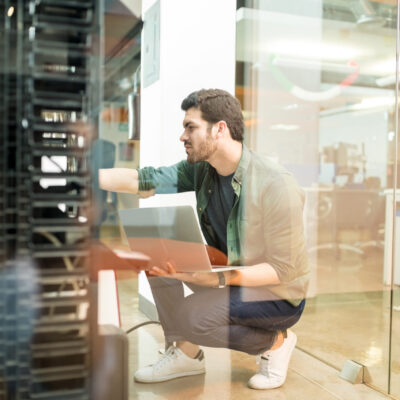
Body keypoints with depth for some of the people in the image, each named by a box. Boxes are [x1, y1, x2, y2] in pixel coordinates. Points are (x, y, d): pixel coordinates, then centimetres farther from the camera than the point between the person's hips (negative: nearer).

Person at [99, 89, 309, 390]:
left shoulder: (276, 186, -27)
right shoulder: (200, 170, -6)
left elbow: (283, 269, -24)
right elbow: (141, 181, -10)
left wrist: (221, 278, -35)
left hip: (278, 294, -7)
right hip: (229, 272, 7)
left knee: (188, 316, -27)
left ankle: (275, 341, 0)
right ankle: (186, 354, 7)